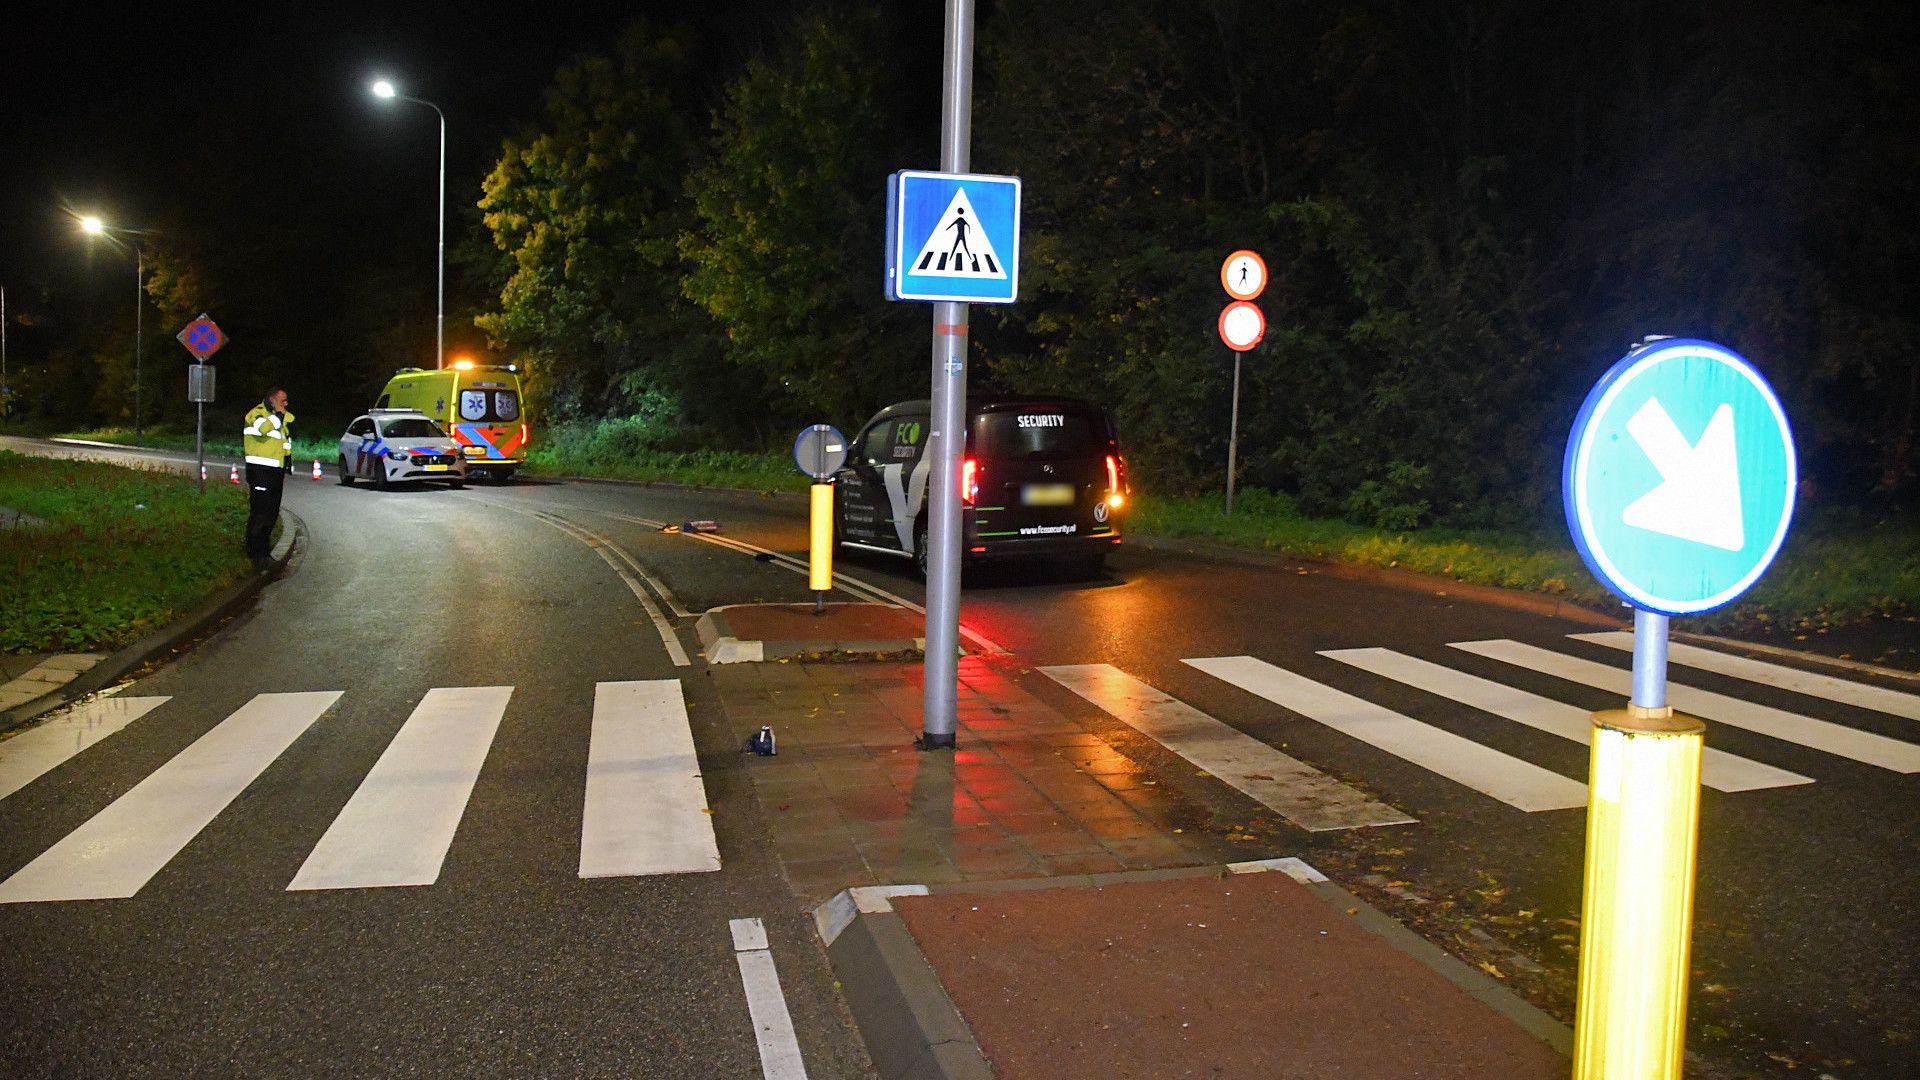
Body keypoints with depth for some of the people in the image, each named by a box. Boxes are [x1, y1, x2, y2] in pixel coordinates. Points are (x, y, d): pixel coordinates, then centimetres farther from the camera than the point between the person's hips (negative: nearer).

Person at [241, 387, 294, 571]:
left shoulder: (283, 418, 20)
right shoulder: (257, 413, -8)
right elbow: (261, 428, -31)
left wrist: (288, 467, 23)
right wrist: (277, 414, -17)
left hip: (275, 472, 9)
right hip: (260, 471, -9)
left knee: (272, 514, 12)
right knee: (259, 513, -10)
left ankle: (263, 551, 22)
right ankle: (255, 554, -7)